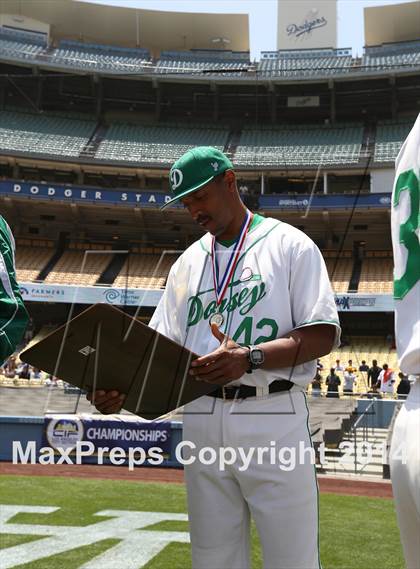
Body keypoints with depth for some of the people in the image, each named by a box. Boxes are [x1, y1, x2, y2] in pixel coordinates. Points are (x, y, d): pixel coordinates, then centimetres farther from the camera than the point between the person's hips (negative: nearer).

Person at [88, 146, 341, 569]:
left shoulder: (289, 244, 2)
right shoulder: (188, 263, 17)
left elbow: (324, 334, -7)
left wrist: (251, 358, -22)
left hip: (273, 419, -5)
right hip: (201, 420, 5)